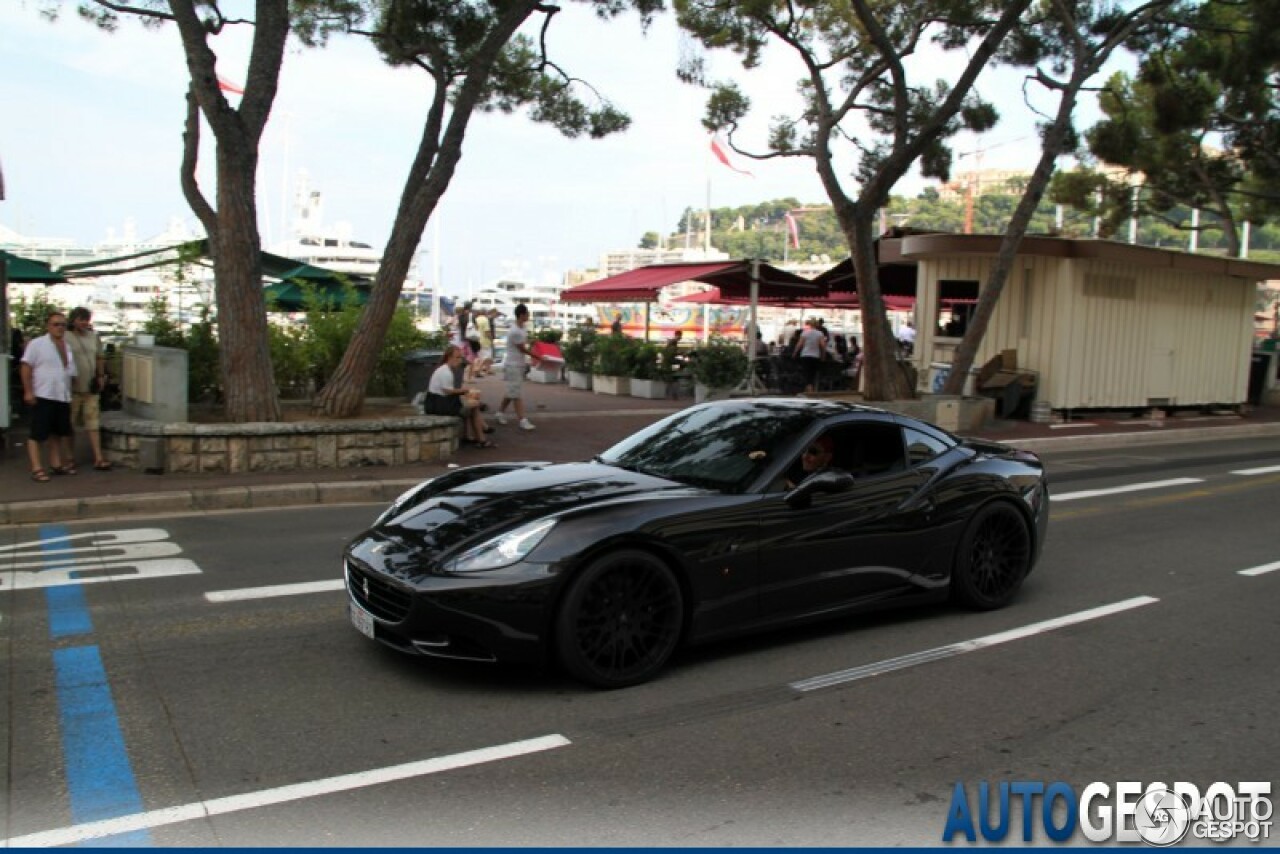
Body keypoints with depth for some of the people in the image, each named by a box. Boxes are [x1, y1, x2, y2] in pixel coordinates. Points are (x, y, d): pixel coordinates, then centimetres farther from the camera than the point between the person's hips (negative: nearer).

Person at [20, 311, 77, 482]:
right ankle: (37, 469, -4)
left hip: (63, 397, 7)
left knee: (58, 433, 14)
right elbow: (26, 368, -9)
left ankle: (56, 464, 23)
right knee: (38, 434, -5)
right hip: (42, 397, -7)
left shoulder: (68, 346, 14)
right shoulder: (37, 344, -6)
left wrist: (72, 391, 16)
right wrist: (28, 391, -14)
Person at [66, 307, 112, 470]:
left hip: (91, 388, 4)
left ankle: (98, 458, 0)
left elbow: (100, 358, 20)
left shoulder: (93, 337, 12)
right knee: (69, 424, 5)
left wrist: (101, 376, 14)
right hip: (72, 389, -4)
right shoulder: (65, 338, -6)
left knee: (93, 424, 2)